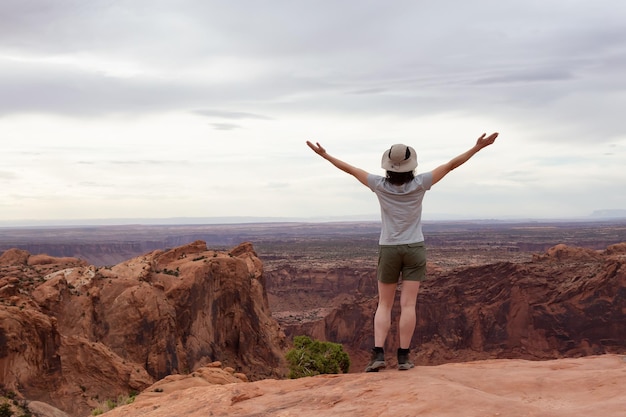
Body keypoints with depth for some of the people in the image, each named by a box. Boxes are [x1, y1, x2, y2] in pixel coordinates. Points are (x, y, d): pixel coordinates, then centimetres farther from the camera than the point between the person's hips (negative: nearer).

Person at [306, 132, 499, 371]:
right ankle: (403, 357, -1)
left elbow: (350, 169, -2)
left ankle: (378, 355, -5)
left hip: (388, 251, 1)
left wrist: (324, 155, 8)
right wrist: (478, 147, -4)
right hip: (414, 250, 0)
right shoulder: (419, 184, -11)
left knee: (384, 305, 7)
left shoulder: (381, 185, -10)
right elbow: (451, 165, -9)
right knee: (408, 305, 0)